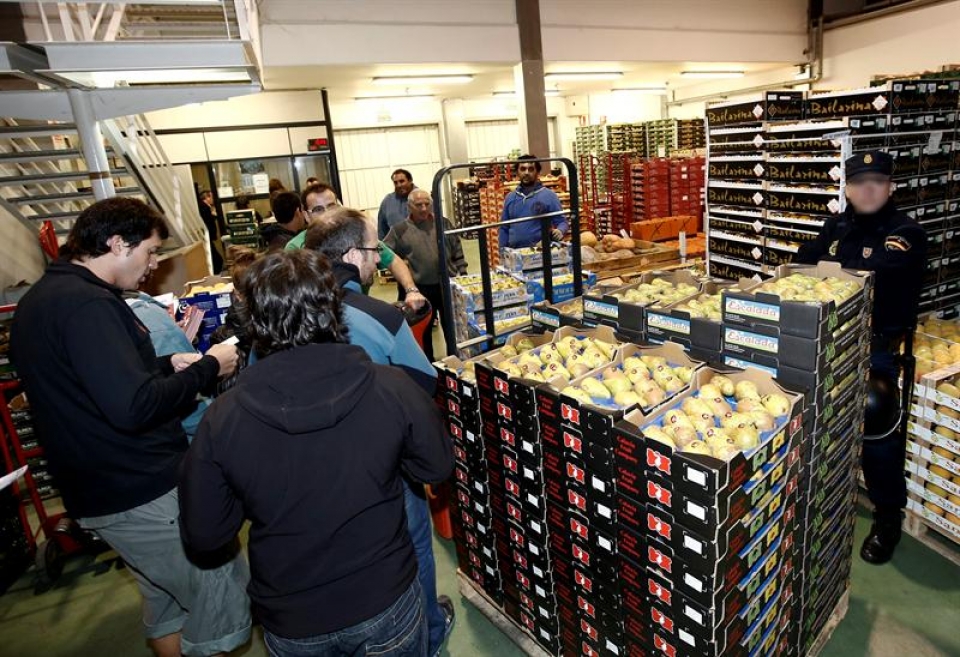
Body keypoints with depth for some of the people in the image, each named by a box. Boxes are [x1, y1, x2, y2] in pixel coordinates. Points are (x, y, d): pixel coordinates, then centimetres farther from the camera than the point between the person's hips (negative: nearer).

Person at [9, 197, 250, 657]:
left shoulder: (42, 297, 11)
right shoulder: (85, 302, -21)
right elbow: (132, 407, -29)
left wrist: (167, 366, 9)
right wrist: (208, 368, -17)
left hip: (103, 489, 10)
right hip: (143, 493, -10)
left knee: (167, 596, 25)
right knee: (226, 593, 3)